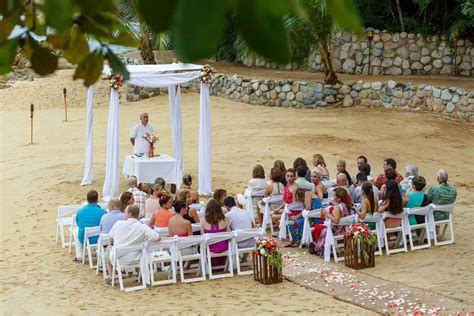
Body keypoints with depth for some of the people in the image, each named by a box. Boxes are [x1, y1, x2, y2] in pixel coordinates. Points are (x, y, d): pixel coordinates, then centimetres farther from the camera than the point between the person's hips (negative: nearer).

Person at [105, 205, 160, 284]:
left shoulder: (118, 223, -12)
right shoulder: (143, 228, -14)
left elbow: (111, 237, 5)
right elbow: (158, 238, -14)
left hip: (117, 259, 0)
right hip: (134, 260, 0)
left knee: (108, 248, 34)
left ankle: (111, 277, 30)